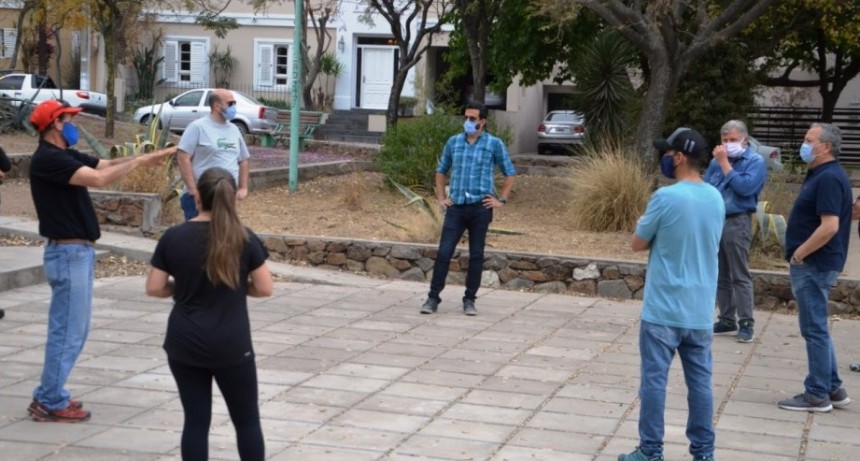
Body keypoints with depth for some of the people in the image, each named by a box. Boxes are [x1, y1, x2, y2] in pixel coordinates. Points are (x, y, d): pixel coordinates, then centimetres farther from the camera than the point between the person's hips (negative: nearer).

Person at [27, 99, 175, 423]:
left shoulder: (65, 156, 13)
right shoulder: (48, 159, -18)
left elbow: (106, 164, 14)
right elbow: (99, 178, -26)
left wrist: (148, 158, 2)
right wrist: (139, 162, -14)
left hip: (78, 252, 10)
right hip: (68, 254, -10)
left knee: (72, 329, 16)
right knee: (68, 330, -4)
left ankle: (50, 395, 23)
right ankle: (50, 403, 4)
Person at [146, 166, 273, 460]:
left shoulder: (173, 237, -5)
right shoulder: (244, 239, -8)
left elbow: (154, 288, -2)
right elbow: (264, 288, -4)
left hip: (185, 345, 2)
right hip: (231, 346, -1)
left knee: (195, 420, 8)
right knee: (247, 420, 12)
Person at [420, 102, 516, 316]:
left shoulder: (494, 144, 0)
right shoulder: (453, 142, 8)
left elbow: (510, 173, 8)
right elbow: (441, 170, 20)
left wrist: (501, 199, 0)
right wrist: (441, 197, 10)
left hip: (480, 207, -2)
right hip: (456, 206, 2)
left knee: (476, 256, 5)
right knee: (444, 252, -3)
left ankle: (469, 300, 14)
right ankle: (433, 297, 3)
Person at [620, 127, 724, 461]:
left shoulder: (666, 197, -16)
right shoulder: (716, 198, 5)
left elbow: (637, 244, -7)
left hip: (663, 309, -6)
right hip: (700, 310, 6)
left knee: (654, 380, 2)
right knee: (700, 381, 11)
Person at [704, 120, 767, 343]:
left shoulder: (755, 161, -4)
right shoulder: (717, 160, 12)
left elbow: (744, 187, -19)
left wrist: (725, 164, -14)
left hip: (737, 222, -6)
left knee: (740, 276, -5)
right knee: (720, 276, 10)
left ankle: (746, 323, -2)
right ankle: (727, 319, 18)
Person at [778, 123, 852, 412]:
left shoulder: (829, 178, -18)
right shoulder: (819, 175, 14)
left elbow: (830, 226, -26)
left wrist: (799, 254, -19)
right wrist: (799, 256, 15)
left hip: (814, 265, -11)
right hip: (812, 265, 11)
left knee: (814, 329, -4)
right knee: (816, 329, 15)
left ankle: (818, 395, 3)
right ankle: (833, 389, 22)